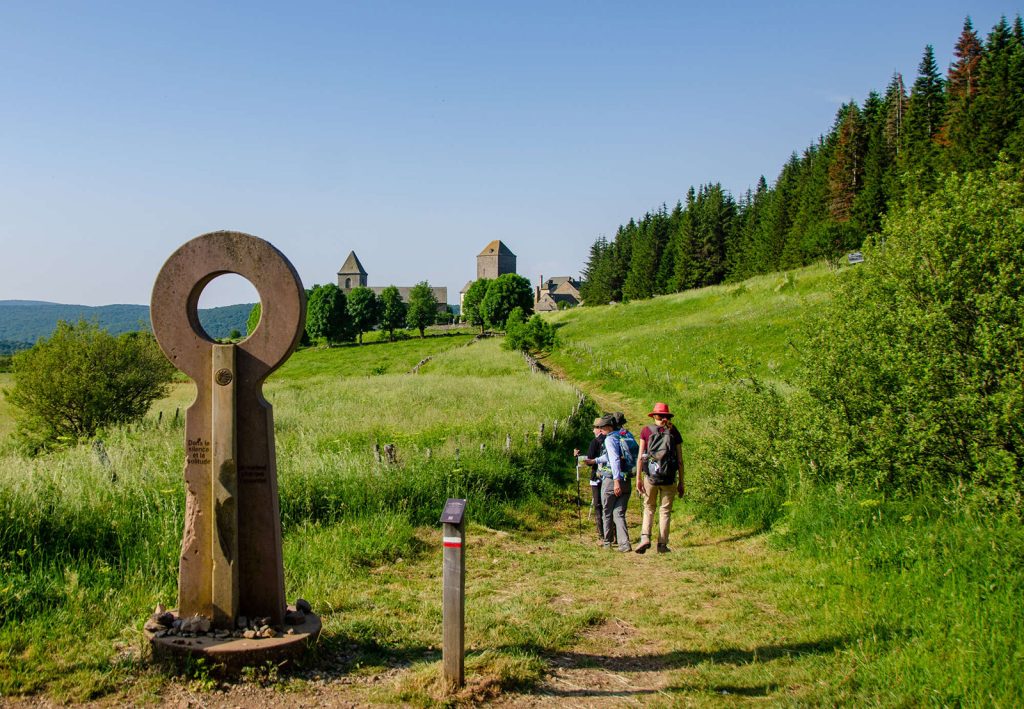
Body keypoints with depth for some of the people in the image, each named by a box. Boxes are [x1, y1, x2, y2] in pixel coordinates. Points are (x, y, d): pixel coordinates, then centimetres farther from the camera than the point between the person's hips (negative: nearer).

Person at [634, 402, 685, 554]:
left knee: (648, 508, 13)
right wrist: (682, 482, 9)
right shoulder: (674, 432, 2)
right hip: (669, 478, 0)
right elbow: (680, 460, 3)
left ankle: (645, 537, -5)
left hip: (650, 476, 0)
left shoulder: (646, 431, 1)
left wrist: (638, 478, 2)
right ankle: (662, 544, 10)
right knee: (665, 510, 10)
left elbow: (640, 457, -2)